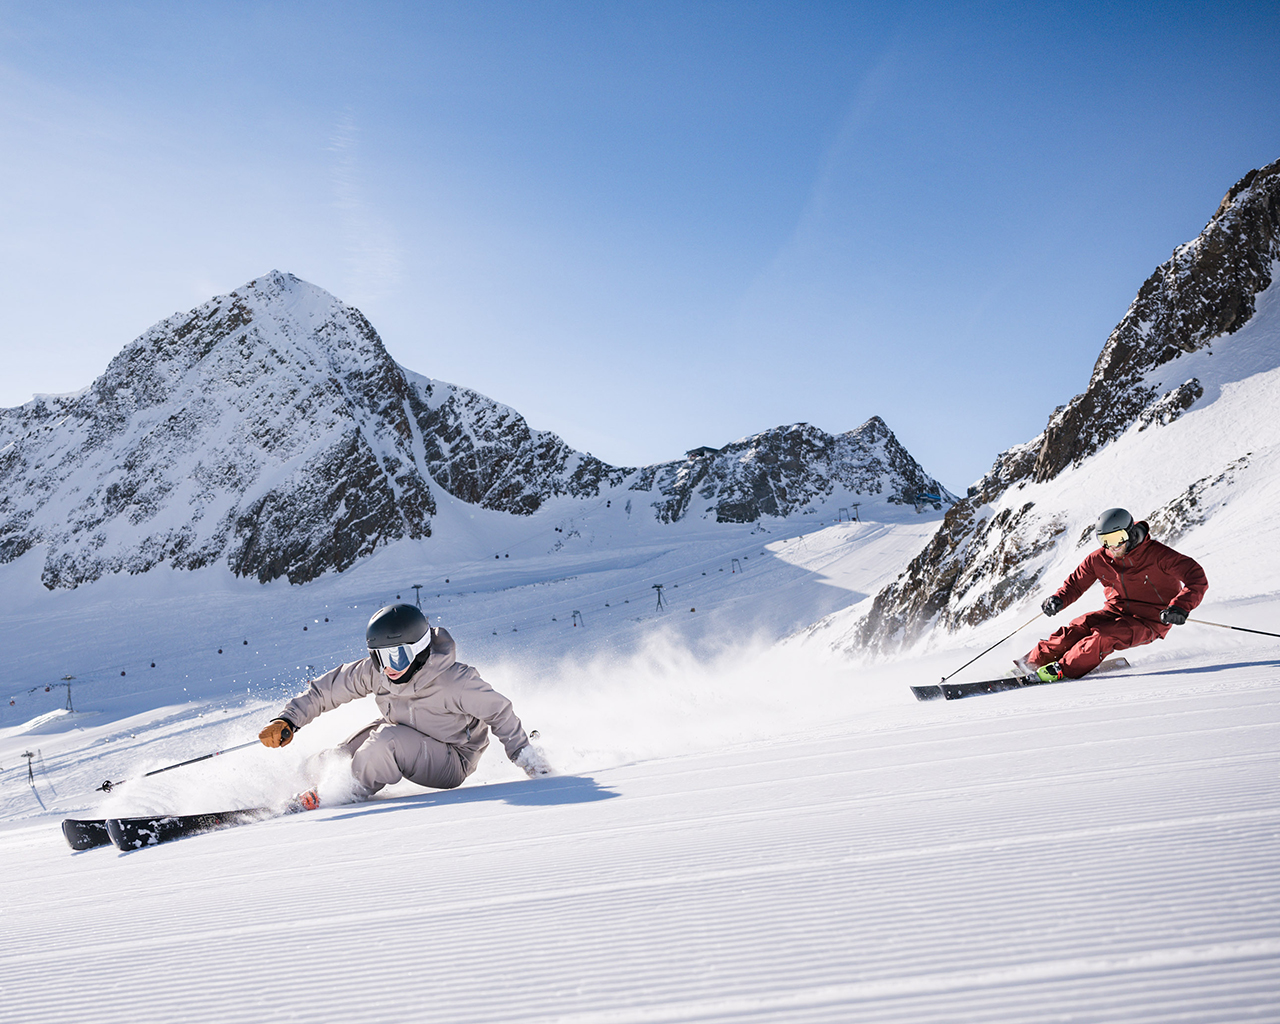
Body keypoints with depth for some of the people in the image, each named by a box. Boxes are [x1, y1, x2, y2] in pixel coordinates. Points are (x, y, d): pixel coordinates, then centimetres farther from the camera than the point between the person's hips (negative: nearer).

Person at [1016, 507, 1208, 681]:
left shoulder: (1157, 554, -17)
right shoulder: (1099, 559, -2)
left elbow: (1197, 577, -22)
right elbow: (1076, 583, 9)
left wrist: (1181, 606, -39)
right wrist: (1059, 599, -14)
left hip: (1149, 622, -4)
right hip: (1115, 612, 5)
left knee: (1104, 635, -32)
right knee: (1079, 627, -23)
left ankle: (1061, 670, -31)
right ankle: (1031, 663, -21)